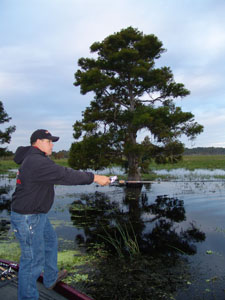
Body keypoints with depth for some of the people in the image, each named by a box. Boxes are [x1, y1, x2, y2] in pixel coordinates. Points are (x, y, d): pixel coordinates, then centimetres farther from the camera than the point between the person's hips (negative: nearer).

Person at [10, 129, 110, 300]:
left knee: (50, 240, 26)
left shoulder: (33, 159, 10)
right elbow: (65, 175, -29)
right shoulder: (37, 162, -25)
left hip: (38, 214, 11)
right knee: (33, 259, 0)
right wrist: (95, 178, -25)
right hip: (27, 218, -11)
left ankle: (51, 278, 46)